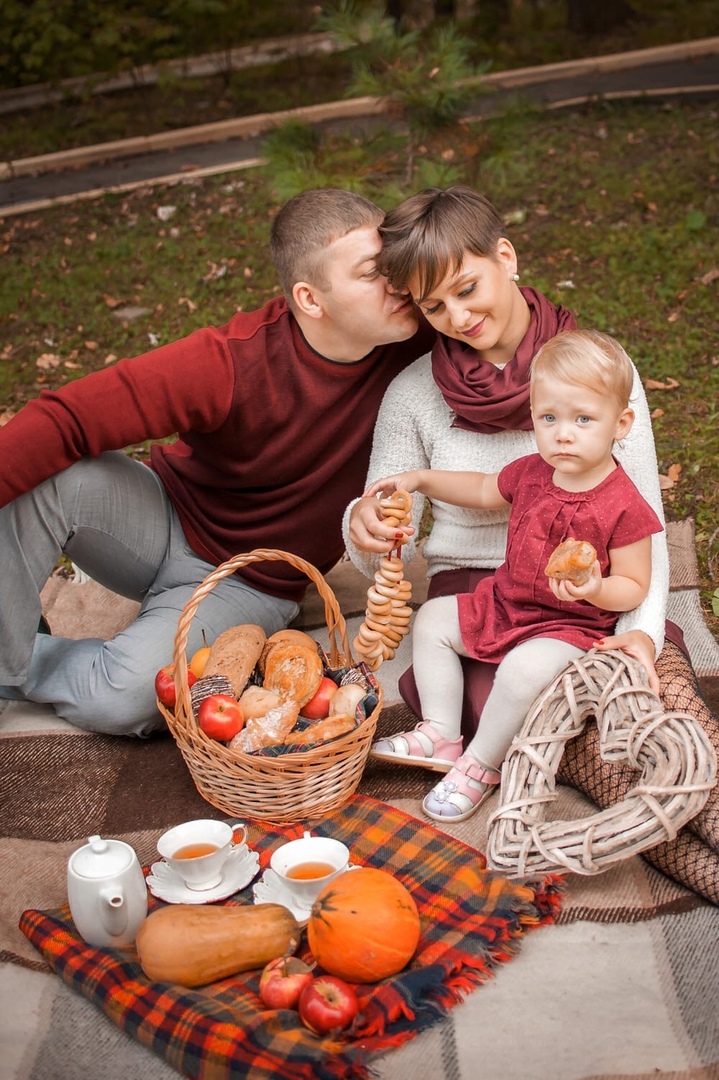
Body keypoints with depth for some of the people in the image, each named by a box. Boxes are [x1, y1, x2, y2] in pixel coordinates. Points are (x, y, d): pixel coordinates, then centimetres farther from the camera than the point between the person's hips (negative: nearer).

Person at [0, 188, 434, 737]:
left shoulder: (408, 339, -18)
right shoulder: (233, 361, -27)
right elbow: (70, 417, -30)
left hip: (250, 585, 1)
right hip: (164, 520, -1)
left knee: (123, 699, -28)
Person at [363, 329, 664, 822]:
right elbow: (485, 490, 18)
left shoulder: (623, 506, -21)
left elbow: (634, 586, -15)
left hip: (572, 625, -8)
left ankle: (482, 765, -10)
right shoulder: (531, 473, -3)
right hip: (504, 602, 8)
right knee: (433, 619, 8)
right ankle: (441, 734, 9)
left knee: (525, 669, -34)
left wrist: (597, 590, -37)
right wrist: (419, 479, 11)